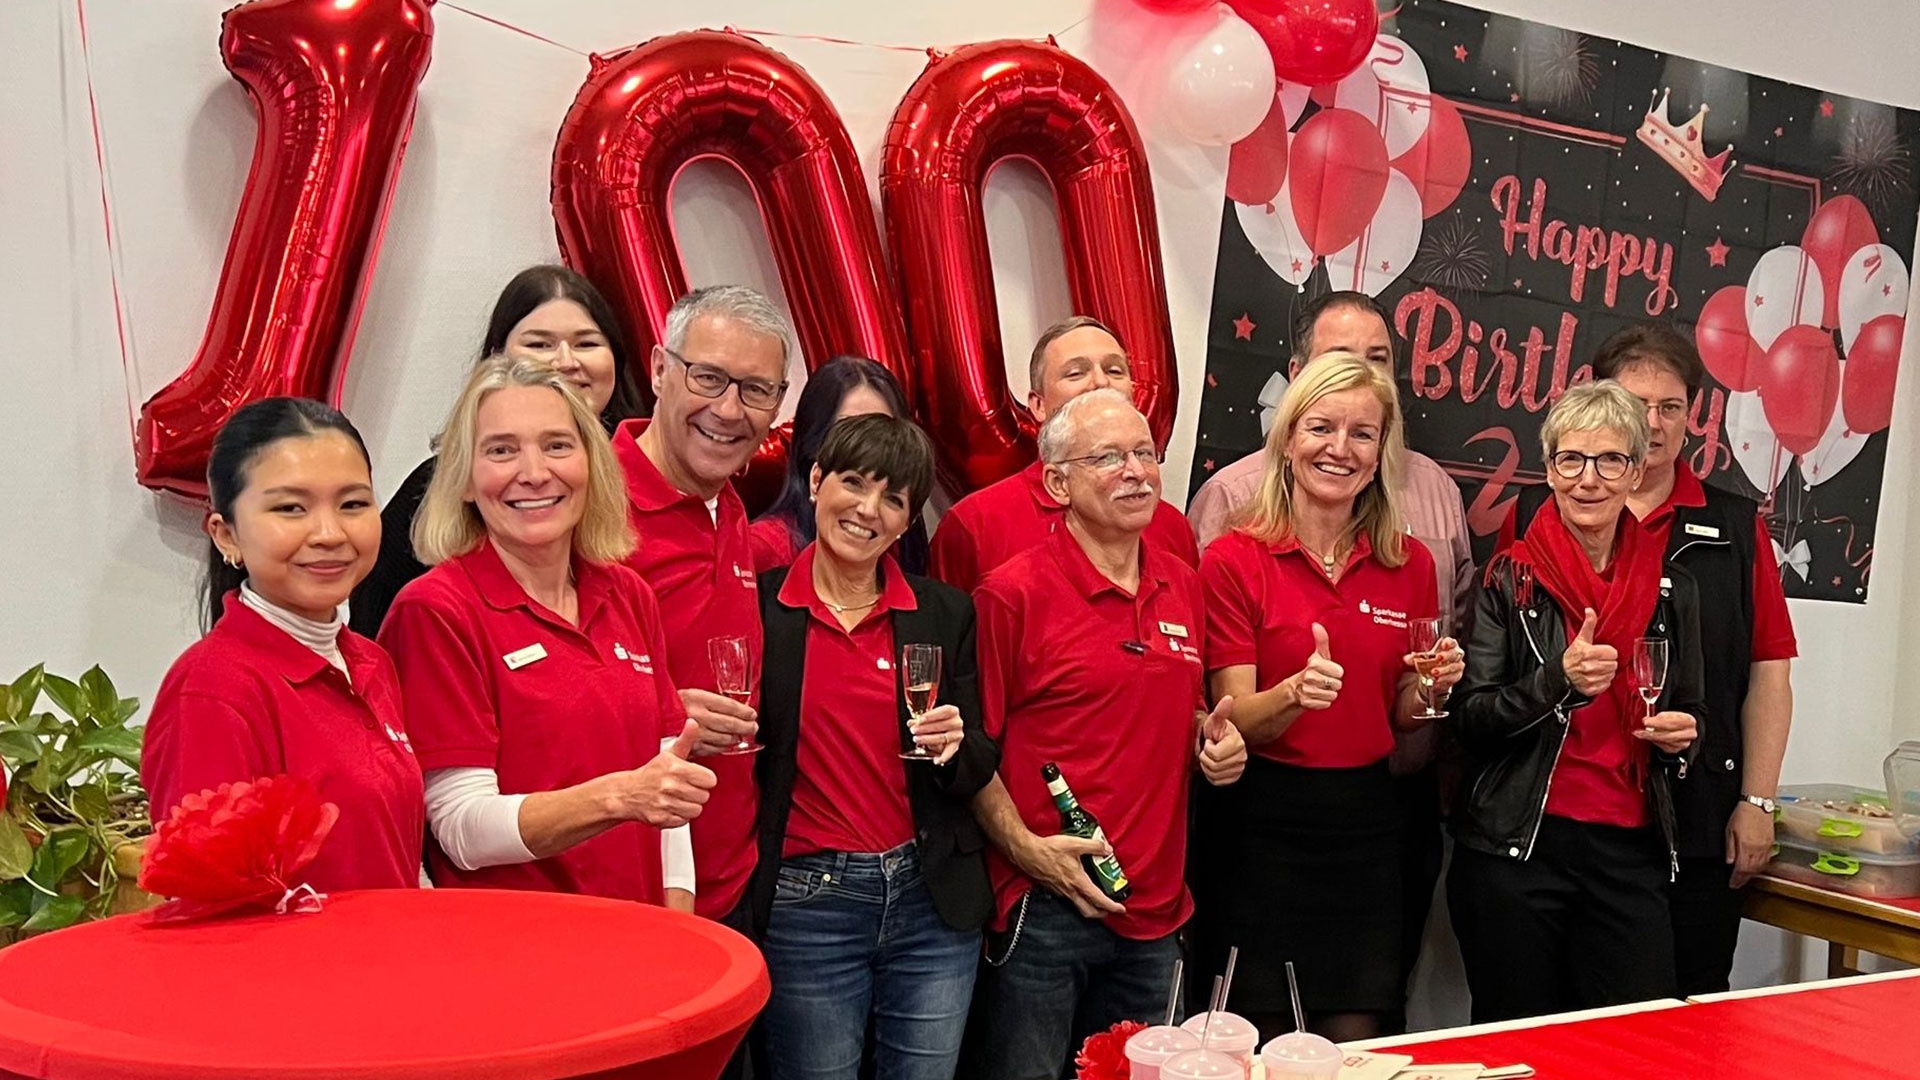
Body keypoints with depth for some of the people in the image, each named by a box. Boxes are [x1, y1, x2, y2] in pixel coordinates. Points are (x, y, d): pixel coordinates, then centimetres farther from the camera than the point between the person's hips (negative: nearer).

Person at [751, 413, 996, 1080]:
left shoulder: (946, 613, 4)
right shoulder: (758, 605, -3)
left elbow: (981, 767, 8)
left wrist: (955, 749, -13)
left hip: (933, 900, 2)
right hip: (807, 901, -2)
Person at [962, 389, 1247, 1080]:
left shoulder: (1183, 586, 8)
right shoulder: (1014, 594, -11)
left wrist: (1212, 737, 2)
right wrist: (1026, 849, -19)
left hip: (1157, 910, 6)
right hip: (1043, 910, -6)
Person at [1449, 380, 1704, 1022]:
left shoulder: (1670, 588, 9)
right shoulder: (1508, 578, -2)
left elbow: (1689, 707, 21)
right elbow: (1468, 716, -6)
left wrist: (1682, 732, -1)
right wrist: (1559, 680, -21)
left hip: (1630, 849, 3)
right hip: (1515, 849, -3)